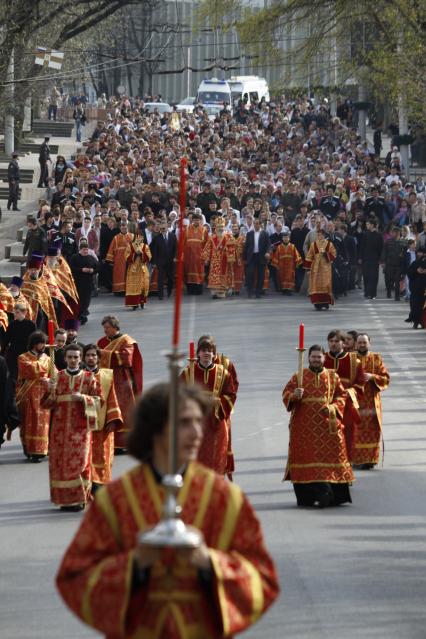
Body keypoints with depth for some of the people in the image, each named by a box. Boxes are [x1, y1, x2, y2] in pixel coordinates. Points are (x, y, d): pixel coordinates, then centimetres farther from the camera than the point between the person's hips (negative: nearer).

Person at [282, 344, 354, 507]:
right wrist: (294, 395, -20)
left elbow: (341, 396, 9)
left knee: (329, 456, -5)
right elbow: (286, 393, 3)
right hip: (304, 425, -1)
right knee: (305, 457, -3)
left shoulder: (333, 377, 10)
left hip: (327, 425, 1)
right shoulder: (299, 376, 7)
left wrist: (333, 407, -10)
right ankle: (307, 497, 0)